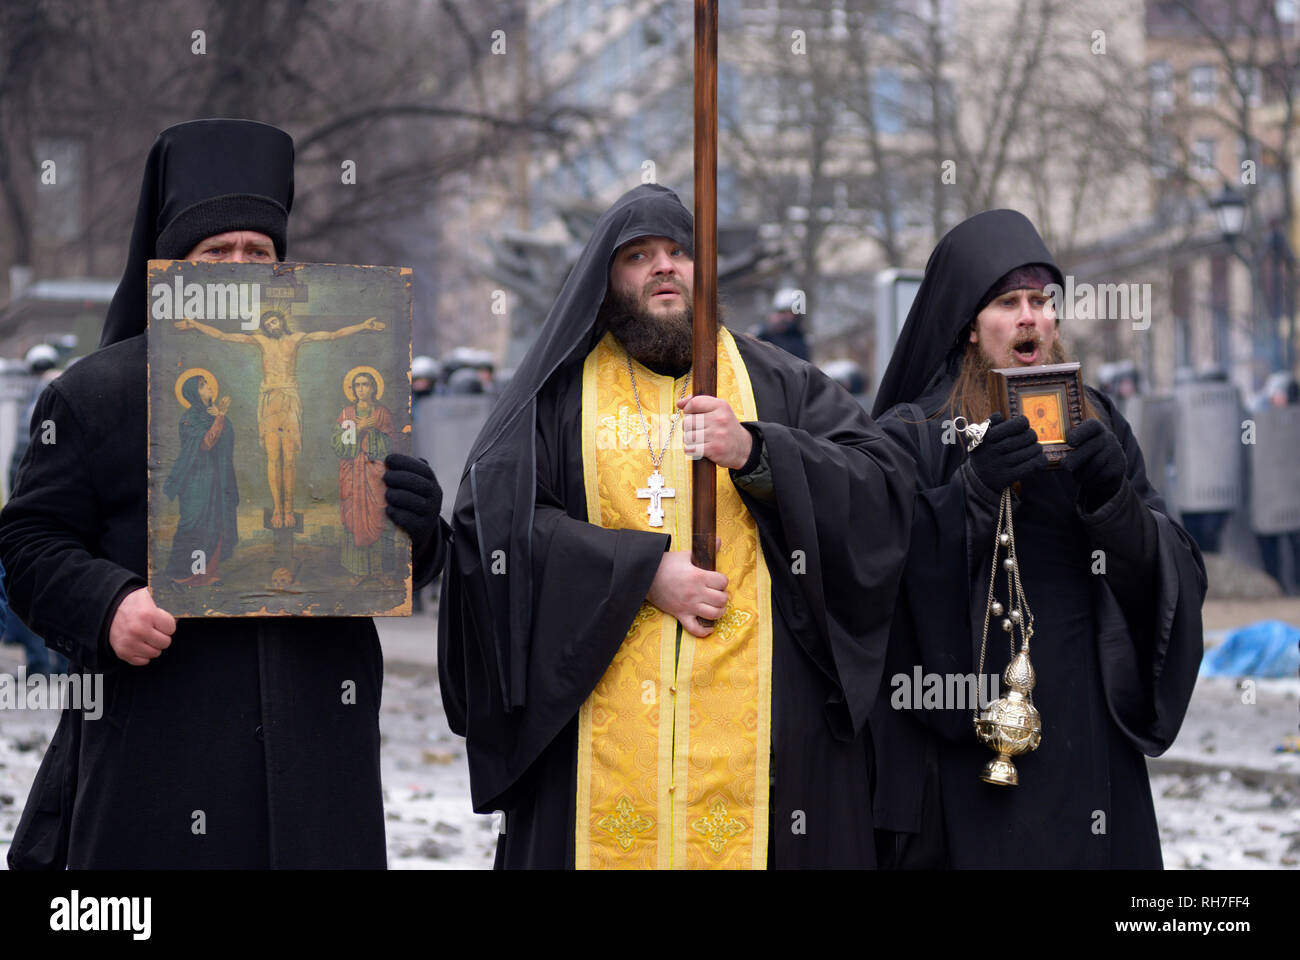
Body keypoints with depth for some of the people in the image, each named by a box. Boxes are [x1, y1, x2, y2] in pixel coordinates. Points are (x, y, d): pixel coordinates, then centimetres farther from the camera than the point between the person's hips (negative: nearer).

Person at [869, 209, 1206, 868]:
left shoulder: (1095, 422, 11)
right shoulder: (911, 435, 0)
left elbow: (1175, 577, 3)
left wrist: (1112, 498, -14)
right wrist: (972, 491, -23)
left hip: (1089, 733, 4)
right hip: (965, 739, -3)